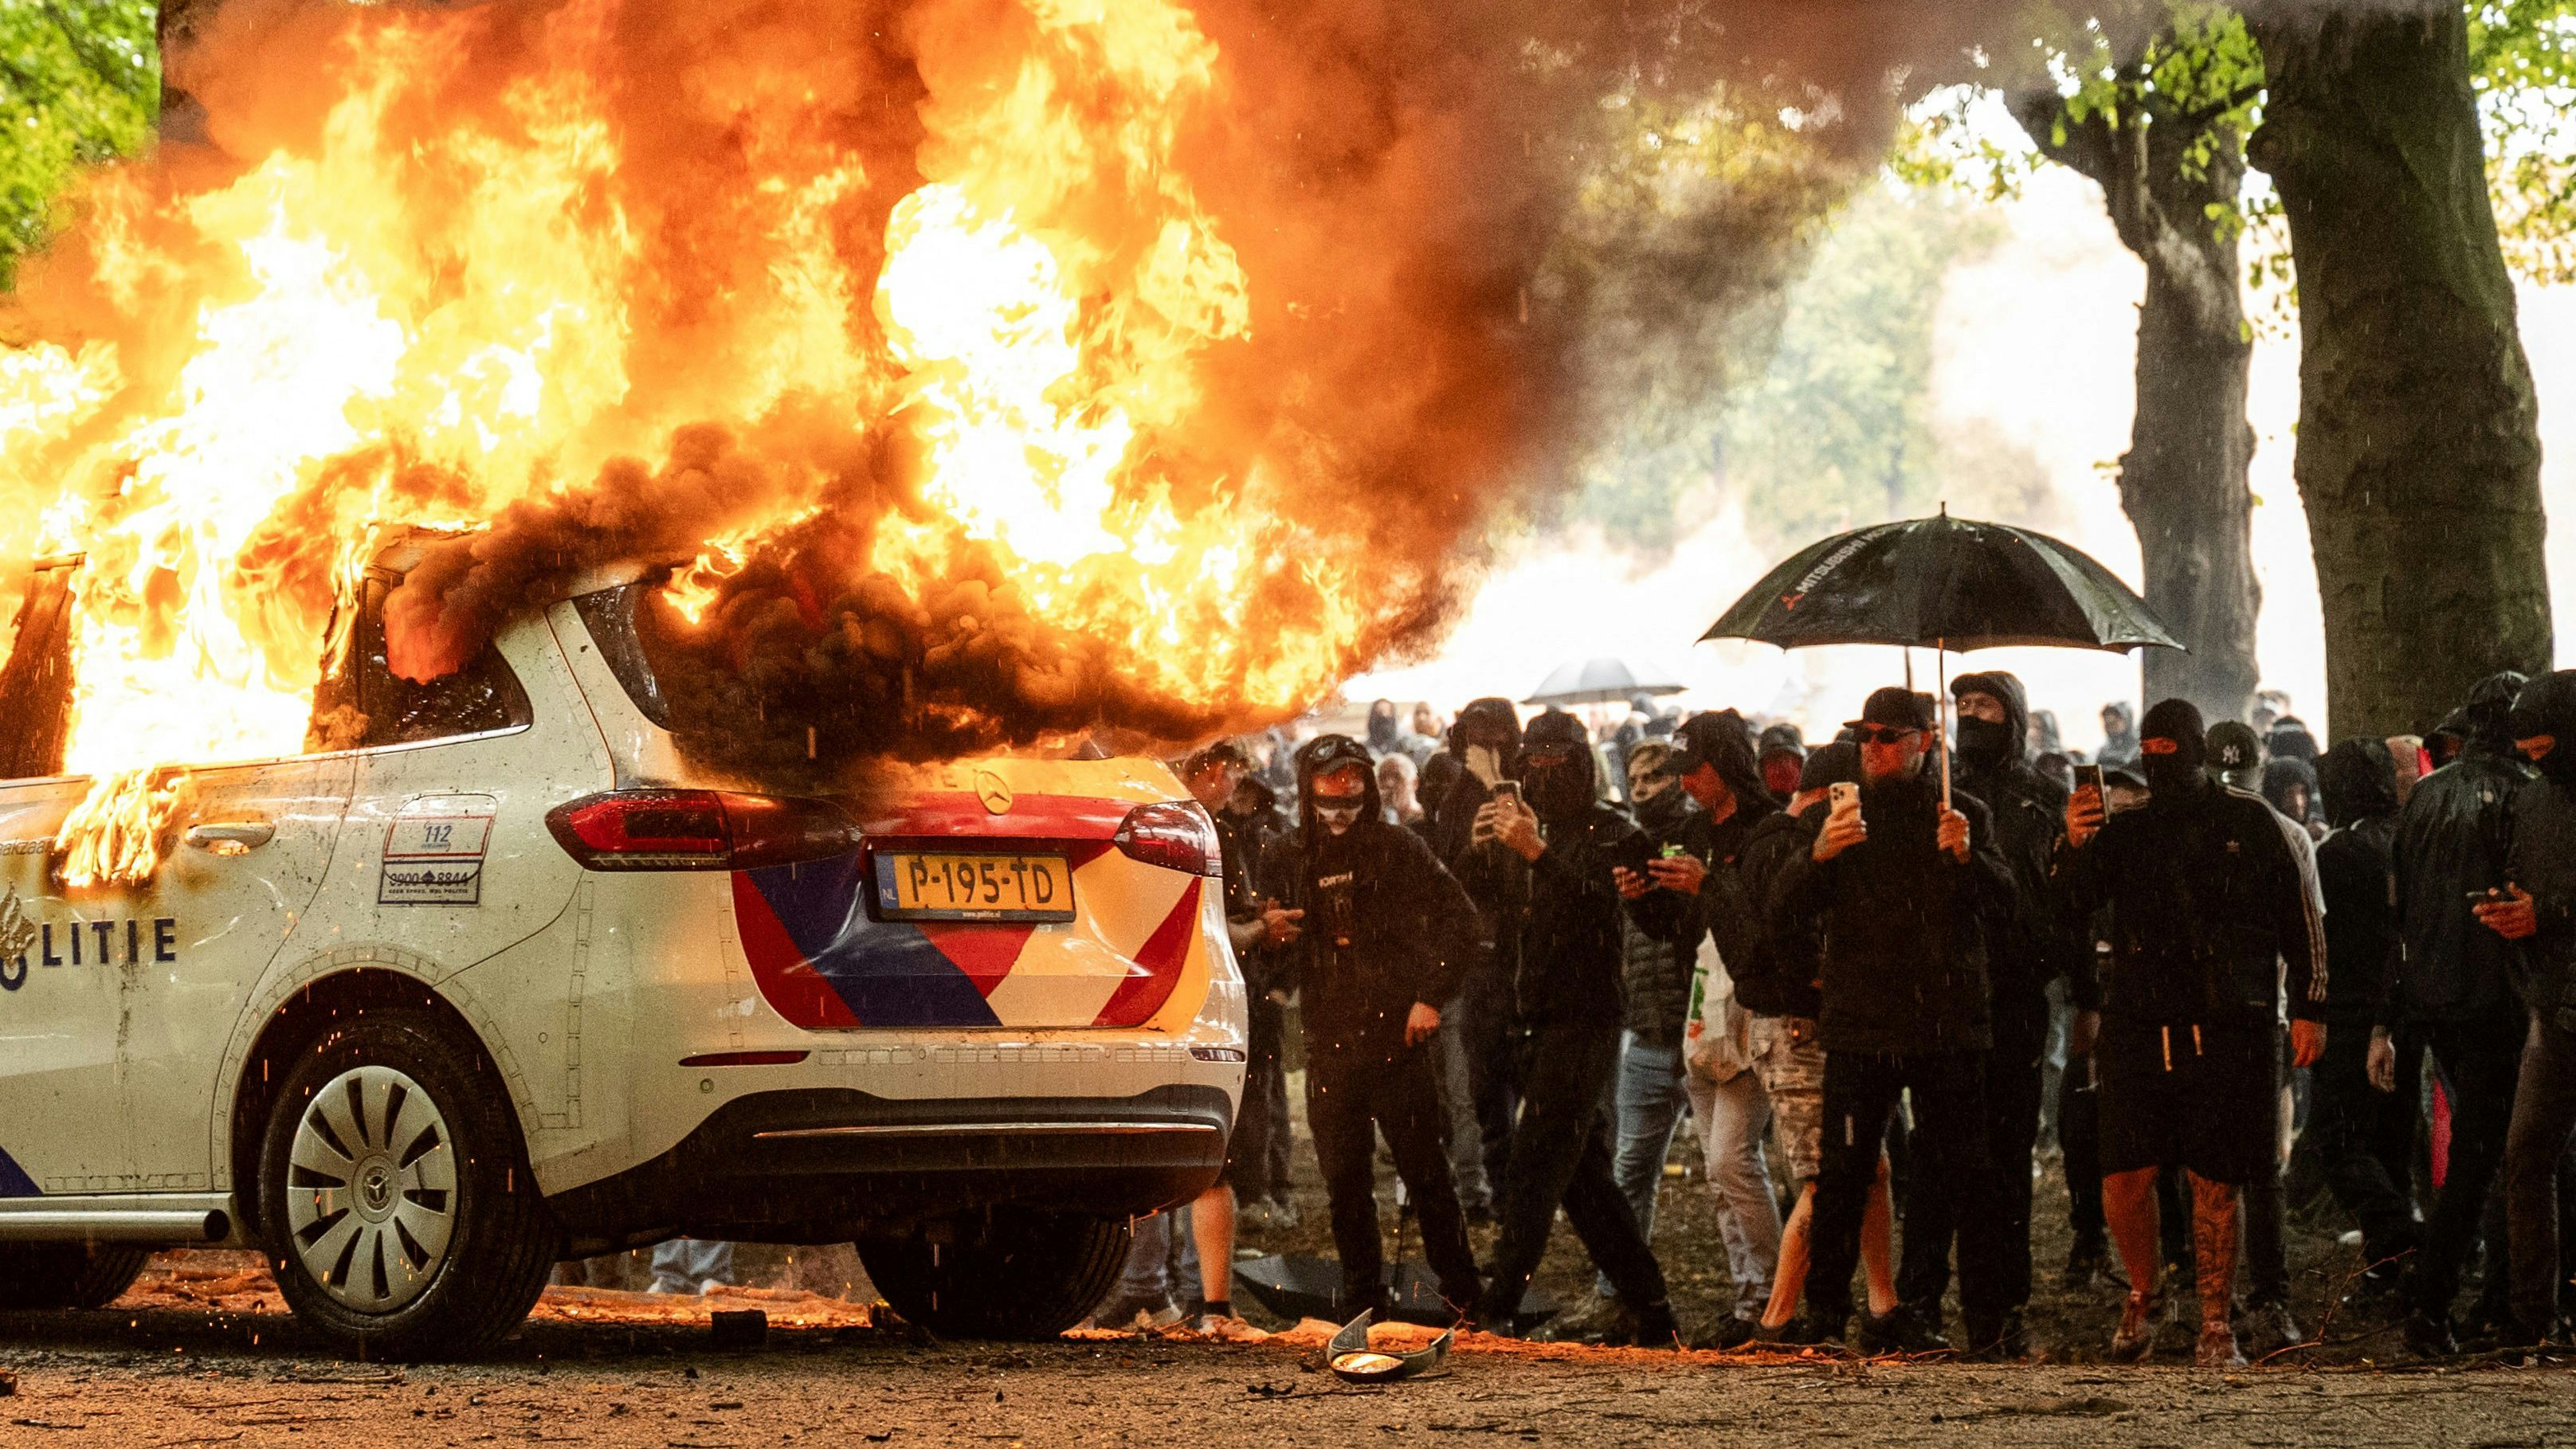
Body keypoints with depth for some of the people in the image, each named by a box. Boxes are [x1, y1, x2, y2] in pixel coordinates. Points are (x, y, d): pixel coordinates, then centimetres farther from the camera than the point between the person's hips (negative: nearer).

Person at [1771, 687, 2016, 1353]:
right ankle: (1825, 1312, 6)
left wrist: (1967, 856, -24)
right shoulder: (1840, 815, 13)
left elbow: (2002, 899, -4)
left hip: (1947, 1021, -1)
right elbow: (1791, 903, 3)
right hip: (1860, 1023, 1)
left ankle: (1987, 1317, 3)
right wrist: (1819, 855, -18)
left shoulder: (1966, 816, 9)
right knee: (1843, 1174, -2)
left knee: (1966, 1175, -2)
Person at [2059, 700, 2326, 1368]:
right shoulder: (2124, 824, 11)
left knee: (2216, 1180, 1)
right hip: (2140, 1025, 1)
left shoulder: (2248, 823, 6)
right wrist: (2075, 847, -16)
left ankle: (2216, 1324, 10)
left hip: (2227, 1029, -1)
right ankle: (2144, 1291, 19)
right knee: (2125, 1175, -6)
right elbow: (2075, 908, 2)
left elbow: (2298, 918, 7)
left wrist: (2308, 1007, 1)